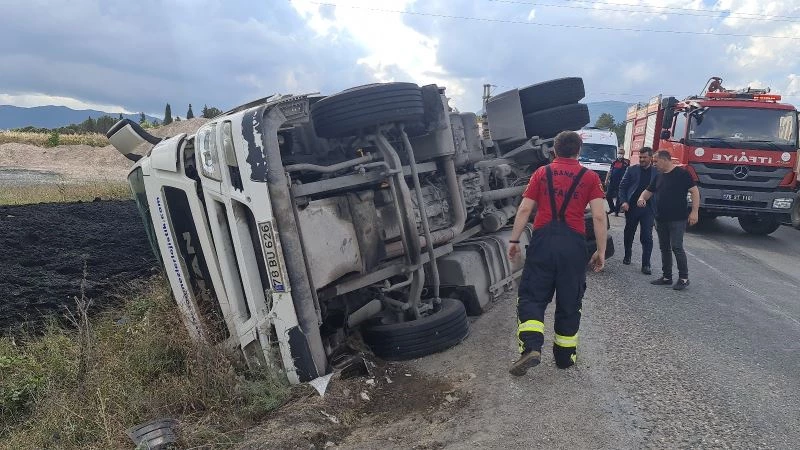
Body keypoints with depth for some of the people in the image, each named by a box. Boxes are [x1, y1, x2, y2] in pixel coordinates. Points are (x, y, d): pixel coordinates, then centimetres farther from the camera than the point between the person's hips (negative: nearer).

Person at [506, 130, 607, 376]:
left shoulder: (541, 173, 10)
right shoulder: (590, 177, 8)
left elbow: (524, 209, 4)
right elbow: (599, 216, 0)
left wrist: (514, 240, 8)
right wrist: (601, 251, 5)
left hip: (543, 239, 0)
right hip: (573, 243, 1)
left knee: (532, 296, 6)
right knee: (569, 302, 12)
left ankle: (531, 348, -13)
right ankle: (565, 356, 22)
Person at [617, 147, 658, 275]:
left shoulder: (656, 173, 4)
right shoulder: (632, 170, 3)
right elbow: (622, 186, 3)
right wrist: (624, 202, -10)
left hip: (648, 208, -1)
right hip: (632, 207, 1)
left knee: (647, 237, -5)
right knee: (629, 234, 15)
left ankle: (646, 265, -2)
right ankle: (627, 256, 36)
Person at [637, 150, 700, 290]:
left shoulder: (682, 174, -7)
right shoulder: (659, 177, 15)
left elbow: (694, 192, -8)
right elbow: (648, 191, 21)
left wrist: (694, 211, -16)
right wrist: (642, 198, -2)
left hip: (677, 219, -7)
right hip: (661, 219, 7)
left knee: (676, 247, -11)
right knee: (664, 248, 11)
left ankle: (684, 278, -1)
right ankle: (667, 277, 19)